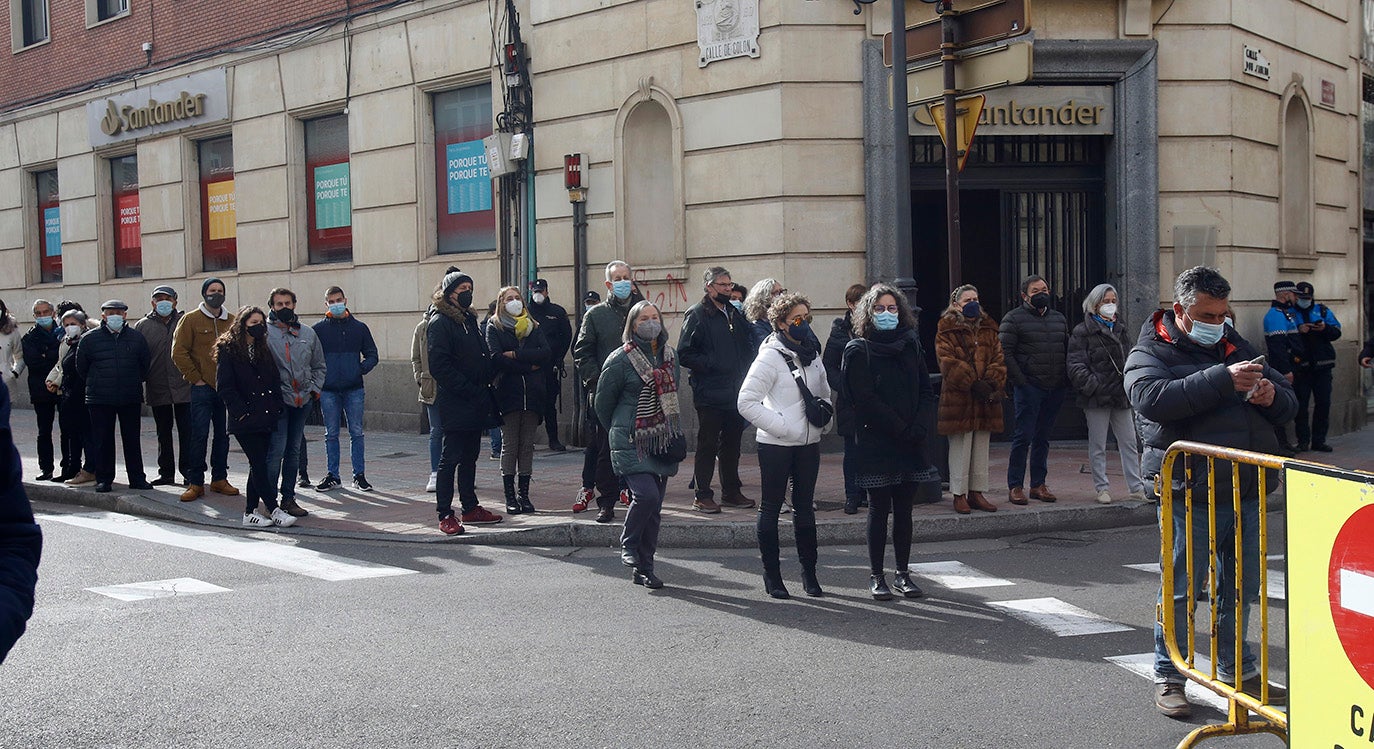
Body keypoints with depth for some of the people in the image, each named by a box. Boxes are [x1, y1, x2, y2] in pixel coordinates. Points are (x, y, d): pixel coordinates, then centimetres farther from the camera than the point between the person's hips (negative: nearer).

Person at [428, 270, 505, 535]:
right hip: (455, 404, -8)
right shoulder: (440, 323, -10)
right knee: (450, 458, -5)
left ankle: (470, 508, 23)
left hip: (475, 403, 8)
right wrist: (471, 391, -19)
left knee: (470, 456, 15)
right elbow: (439, 366, -18)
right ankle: (445, 515, -1)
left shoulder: (470, 320, 18)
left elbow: (484, 358, 23)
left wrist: (485, 389, 8)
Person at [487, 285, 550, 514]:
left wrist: (515, 354, -10)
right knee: (509, 446, -2)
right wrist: (528, 366, -8)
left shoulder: (534, 327, 15)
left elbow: (545, 353, -2)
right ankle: (510, 496, 2)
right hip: (508, 392, -3)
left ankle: (524, 494, 10)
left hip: (533, 393, 3)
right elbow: (496, 359, -9)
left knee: (527, 445, 5)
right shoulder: (494, 327, 6)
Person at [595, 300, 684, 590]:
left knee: (654, 509, 6)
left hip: (663, 441, 5)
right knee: (646, 495, -22)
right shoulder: (620, 359, -7)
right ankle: (628, 545, 4)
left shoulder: (670, 355, 10)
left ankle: (644, 569, 15)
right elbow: (603, 402, 2)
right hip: (631, 444, -5)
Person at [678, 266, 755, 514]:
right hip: (709, 393, -7)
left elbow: (747, 345, 26)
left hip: (734, 392, 7)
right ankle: (702, 496, 5)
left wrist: (745, 369, 9)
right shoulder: (697, 314, -7)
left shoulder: (735, 313, 15)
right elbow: (684, 354, -12)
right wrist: (712, 364, -18)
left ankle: (732, 492, 23)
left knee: (732, 444, 13)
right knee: (707, 445, -1)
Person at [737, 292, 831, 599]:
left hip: (809, 444, 6)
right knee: (771, 508, 2)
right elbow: (746, 402, -15)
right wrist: (781, 426, -17)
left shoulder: (812, 354, 10)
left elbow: (825, 393, 25)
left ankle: (809, 573, 19)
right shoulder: (770, 356, -10)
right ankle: (771, 576, 9)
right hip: (776, 446, -6)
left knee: (805, 507, 11)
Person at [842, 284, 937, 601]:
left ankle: (903, 574, 14)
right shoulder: (858, 351, -2)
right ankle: (876, 577, 7)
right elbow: (865, 399, -11)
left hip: (911, 444, 4)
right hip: (876, 443, -4)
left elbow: (927, 393, 8)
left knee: (904, 509, 7)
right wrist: (900, 428, -15)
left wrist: (918, 426, -8)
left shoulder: (911, 346, 13)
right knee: (879, 510, 0)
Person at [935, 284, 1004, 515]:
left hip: (986, 399, 5)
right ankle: (959, 494, 5)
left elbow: (999, 359, 6)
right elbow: (948, 362, -12)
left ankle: (977, 492, 18)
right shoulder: (946, 331, -1)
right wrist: (972, 384, -19)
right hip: (958, 398, -5)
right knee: (960, 447, -2)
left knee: (981, 447, 10)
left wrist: (992, 383, -12)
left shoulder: (988, 329, 14)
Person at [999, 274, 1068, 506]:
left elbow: (1068, 350, 20)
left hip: (1055, 390, 6)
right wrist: (1021, 382, -13)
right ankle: (1015, 486, 0)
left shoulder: (1059, 319, 17)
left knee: (1043, 437, 11)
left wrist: (1066, 382, 7)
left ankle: (1038, 484, 17)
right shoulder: (1013, 319, -2)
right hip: (1029, 388, -5)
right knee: (1024, 436, -6)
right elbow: (1005, 353, -7)